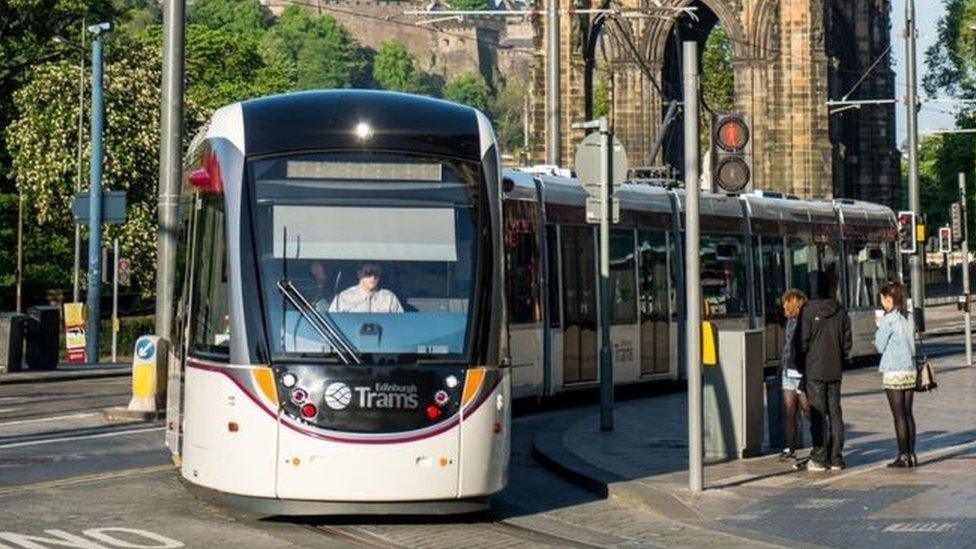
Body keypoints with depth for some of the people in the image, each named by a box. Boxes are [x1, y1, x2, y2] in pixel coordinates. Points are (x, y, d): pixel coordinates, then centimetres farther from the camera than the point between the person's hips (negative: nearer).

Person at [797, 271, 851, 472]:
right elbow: (847, 342, 7)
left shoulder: (808, 310, -11)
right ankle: (836, 458, 10)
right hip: (835, 371, 5)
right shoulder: (840, 311, 5)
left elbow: (803, 342, -11)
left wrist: (801, 365, -1)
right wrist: (840, 362, 16)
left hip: (814, 371, -5)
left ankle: (819, 459, -1)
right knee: (835, 413, 9)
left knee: (817, 415, -1)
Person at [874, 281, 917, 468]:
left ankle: (903, 456, 0)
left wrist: (878, 329, 8)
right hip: (910, 370, 7)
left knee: (899, 416, -2)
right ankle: (911, 454, 11)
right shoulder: (908, 318, 8)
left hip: (894, 373, -7)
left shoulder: (889, 319, -13)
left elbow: (880, 346, -8)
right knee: (908, 414, 11)